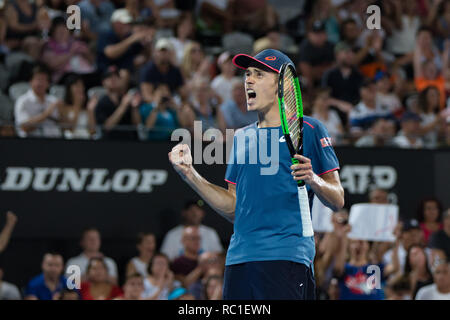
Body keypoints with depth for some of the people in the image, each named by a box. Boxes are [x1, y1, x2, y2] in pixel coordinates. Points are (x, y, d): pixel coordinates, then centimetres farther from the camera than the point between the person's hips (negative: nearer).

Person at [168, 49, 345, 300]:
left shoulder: (308, 129, 3)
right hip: (239, 258, 5)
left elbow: (338, 201, 1)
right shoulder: (242, 137, 20)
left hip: (286, 257, -5)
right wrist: (190, 174, 14)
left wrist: (312, 179, -18)